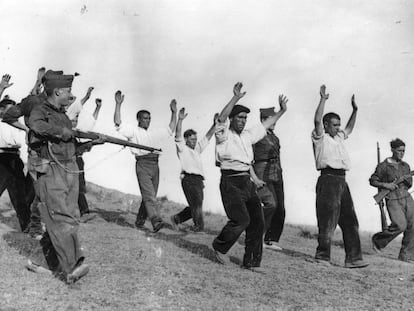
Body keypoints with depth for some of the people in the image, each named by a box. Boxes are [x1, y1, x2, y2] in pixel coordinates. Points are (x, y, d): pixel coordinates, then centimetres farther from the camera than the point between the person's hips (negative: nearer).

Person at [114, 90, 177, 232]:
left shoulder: (155, 132, 23)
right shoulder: (133, 131, 6)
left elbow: (171, 129, 32)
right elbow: (118, 123, -6)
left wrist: (174, 112, 27)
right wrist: (118, 104, -12)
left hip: (155, 165, 6)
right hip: (142, 164, -6)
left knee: (150, 196, 7)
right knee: (149, 194, -16)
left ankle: (140, 221, 18)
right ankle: (156, 221, -26)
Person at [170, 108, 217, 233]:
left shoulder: (197, 148, 24)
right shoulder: (182, 148, 5)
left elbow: (208, 136, 23)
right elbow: (178, 135, -10)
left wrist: (215, 123, 14)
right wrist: (180, 120, -23)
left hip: (199, 179, 7)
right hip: (188, 179, -7)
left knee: (195, 205, 8)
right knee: (196, 203, -16)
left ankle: (176, 218, 22)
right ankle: (199, 226, -16)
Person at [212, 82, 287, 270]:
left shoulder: (247, 135, 20)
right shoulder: (224, 134, -1)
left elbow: (265, 125, 31)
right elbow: (221, 118, -20)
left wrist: (281, 111, 30)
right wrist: (236, 98, -29)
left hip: (247, 182, 8)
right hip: (230, 182, -7)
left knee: (257, 221, 1)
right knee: (241, 219, -18)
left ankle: (251, 262, 11)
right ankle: (219, 247, 7)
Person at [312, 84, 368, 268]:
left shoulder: (338, 137, 24)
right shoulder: (320, 137, 1)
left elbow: (349, 129, 41)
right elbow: (317, 119, -14)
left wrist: (354, 110, 33)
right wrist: (323, 99, -12)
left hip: (342, 181, 8)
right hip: (328, 179, -8)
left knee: (350, 220, 4)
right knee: (328, 220, -7)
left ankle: (353, 258, 6)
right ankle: (322, 256, 2)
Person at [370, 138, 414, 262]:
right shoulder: (383, 166, 0)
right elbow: (372, 181, 3)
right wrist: (385, 185, -12)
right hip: (392, 200, -5)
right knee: (400, 225, -19)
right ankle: (378, 240, 6)